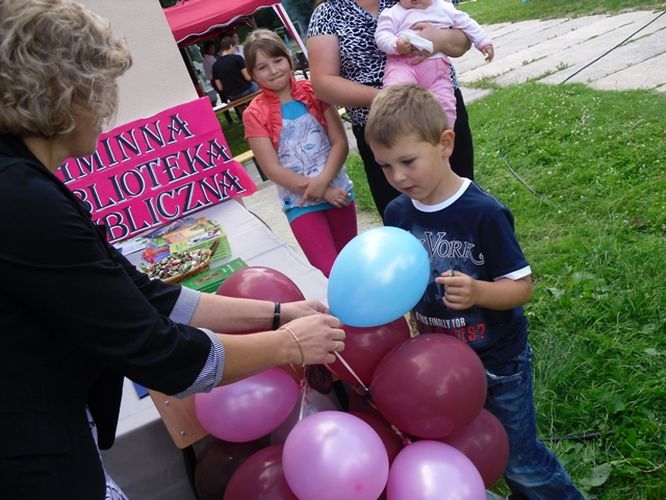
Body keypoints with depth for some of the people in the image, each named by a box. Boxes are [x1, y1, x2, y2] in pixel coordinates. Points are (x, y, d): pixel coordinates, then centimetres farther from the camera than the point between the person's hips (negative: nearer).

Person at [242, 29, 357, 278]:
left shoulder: (313, 92, 1)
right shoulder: (255, 114, -5)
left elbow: (340, 142, -4)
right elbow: (273, 169, -10)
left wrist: (322, 181, -21)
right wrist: (322, 192, -15)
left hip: (338, 191, 3)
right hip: (300, 204, -3)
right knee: (331, 272, -9)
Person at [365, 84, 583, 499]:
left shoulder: (484, 213, -24)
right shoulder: (397, 213, -6)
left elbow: (522, 286, -19)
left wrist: (476, 292, -35)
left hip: (497, 361, -5)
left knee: (520, 460, 10)